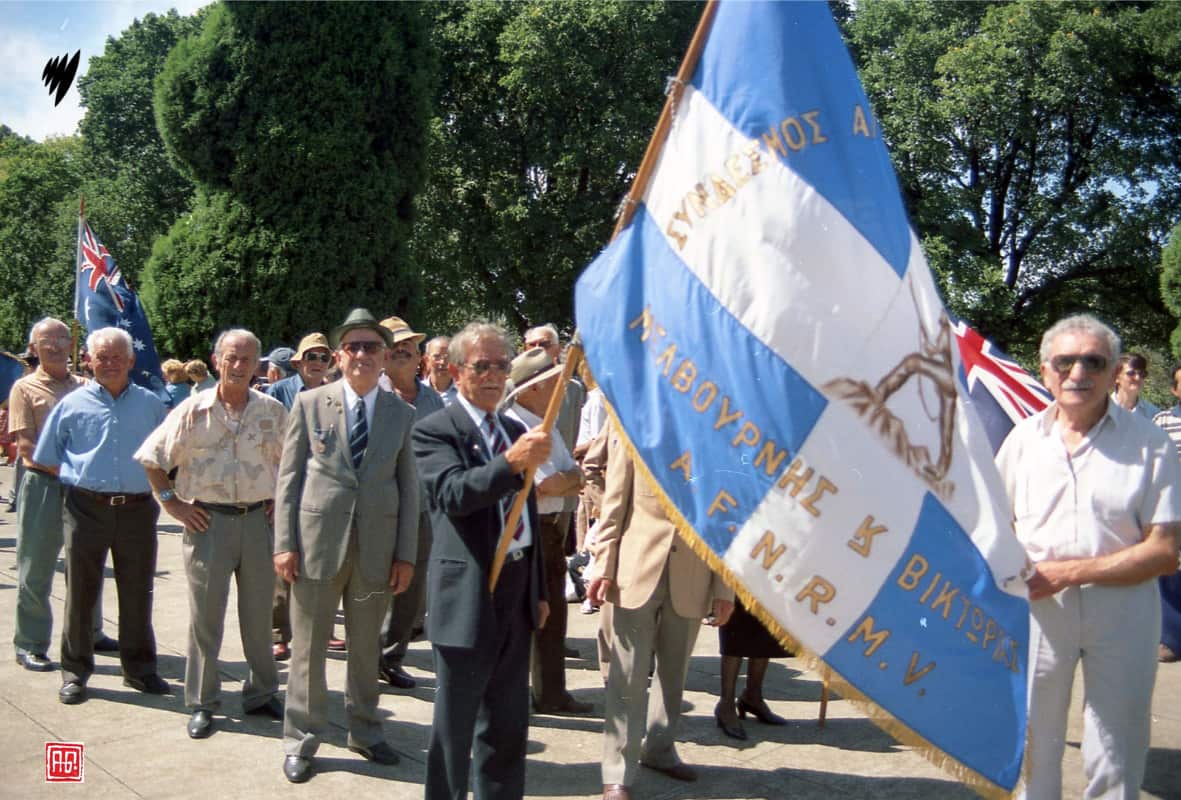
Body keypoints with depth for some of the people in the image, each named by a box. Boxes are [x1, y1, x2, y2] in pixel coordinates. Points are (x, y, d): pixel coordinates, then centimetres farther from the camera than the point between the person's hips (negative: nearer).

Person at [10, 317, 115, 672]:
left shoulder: (84, 386, 11)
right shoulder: (25, 388, -1)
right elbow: (25, 444, -9)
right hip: (43, 485, -4)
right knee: (35, 570, 3)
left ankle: (90, 632, 29)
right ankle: (30, 645, 13)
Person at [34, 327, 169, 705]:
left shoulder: (150, 404, 7)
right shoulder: (72, 403, 4)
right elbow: (47, 459, 10)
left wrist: (156, 488, 5)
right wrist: (81, 478, 4)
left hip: (138, 510, 1)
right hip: (87, 509, -1)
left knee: (138, 593, 8)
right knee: (80, 592, 6)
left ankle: (139, 668, 21)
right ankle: (75, 671, 20)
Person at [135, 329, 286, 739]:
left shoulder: (274, 411, 1)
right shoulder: (193, 410, -3)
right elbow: (151, 458, 4)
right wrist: (172, 503, -1)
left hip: (258, 520, 2)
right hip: (208, 520, -1)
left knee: (259, 614, 11)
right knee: (205, 615, 6)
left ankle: (261, 693, 26)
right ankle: (202, 703, 19)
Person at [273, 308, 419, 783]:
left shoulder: (402, 413, 5)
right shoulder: (309, 403, 2)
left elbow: (408, 487, 4)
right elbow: (289, 476, 1)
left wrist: (406, 553, 0)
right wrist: (284, 543, -5)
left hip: (377, 547, 1)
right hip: (316, 542, -1)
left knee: (366, 647, 14)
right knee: (308, 648, 9)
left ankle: (364, 731, 32)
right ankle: (300, 741, 24)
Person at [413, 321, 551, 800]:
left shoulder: (516, 431, 13)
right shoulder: (434, 430, -8)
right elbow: (453, 493, -26)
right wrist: (511, 463, -42)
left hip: (517, 588, 7)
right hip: (468, 594, -7)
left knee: (509, 721, 17)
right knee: (455, 722, 7)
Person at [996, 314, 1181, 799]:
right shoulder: (1023, 438, 4)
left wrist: (1069, 571, -14)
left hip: (1122, 605, -2)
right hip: (1038, 605, 2)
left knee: (1117, 753, 11)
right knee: (1032, 740, 14)